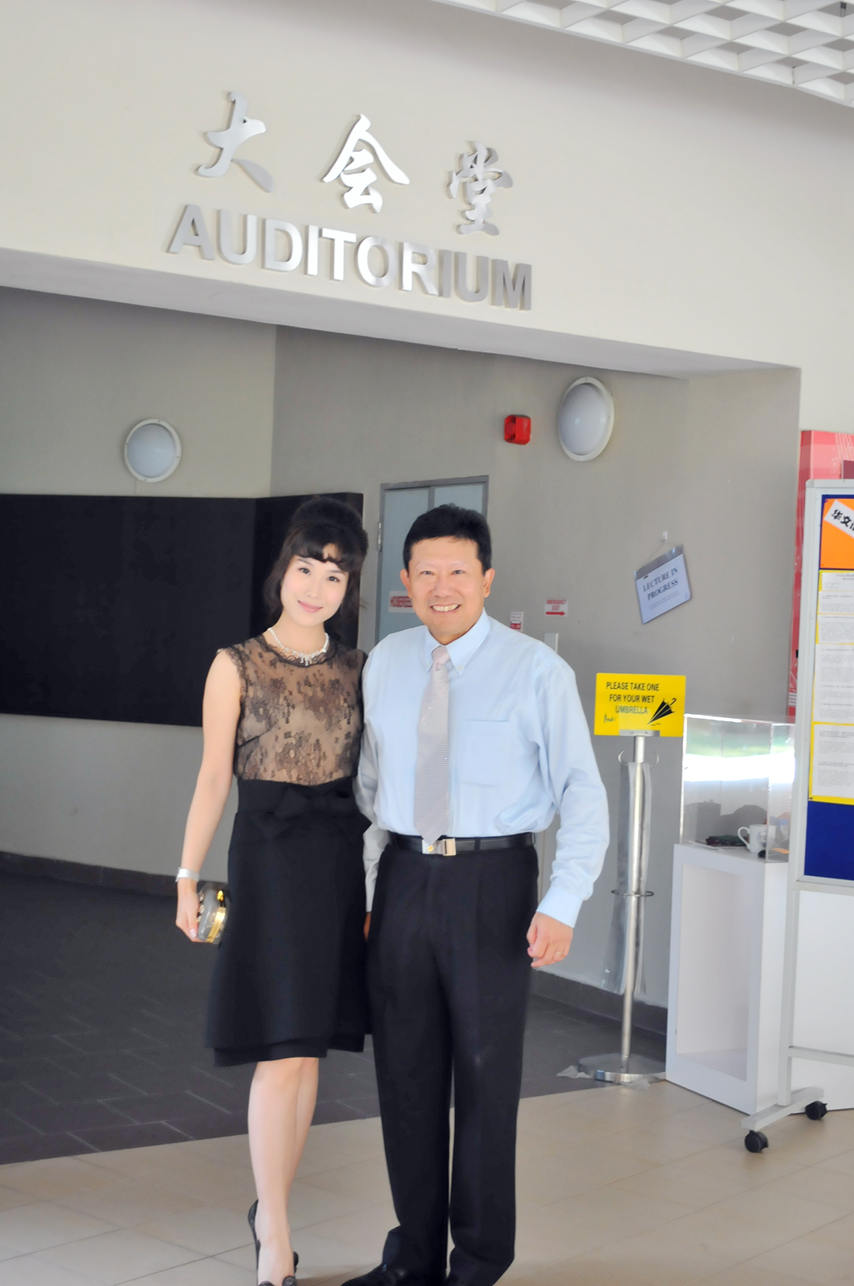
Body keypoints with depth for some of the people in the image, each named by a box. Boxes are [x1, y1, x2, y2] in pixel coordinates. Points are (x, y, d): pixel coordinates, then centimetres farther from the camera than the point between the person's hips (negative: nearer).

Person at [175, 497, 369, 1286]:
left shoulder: (358, 671, 8)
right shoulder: (237, 666, -1)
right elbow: (214, 778, 0)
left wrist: (382, 874, 5)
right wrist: (188, 875, -2)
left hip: (341, 859, 4)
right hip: (268, 856, -3)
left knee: (307, 1049, 9)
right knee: (282, 1054, -6)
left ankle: (272, 1208, 23)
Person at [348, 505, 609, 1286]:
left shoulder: (535, 671, -8)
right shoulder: (385, 665, 7)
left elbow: (583, 793, -10)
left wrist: (563, 905, -19)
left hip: (493, 883, -4)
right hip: (405, 879, 5)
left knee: (486, 1074, 4)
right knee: (406, 1074, 11)